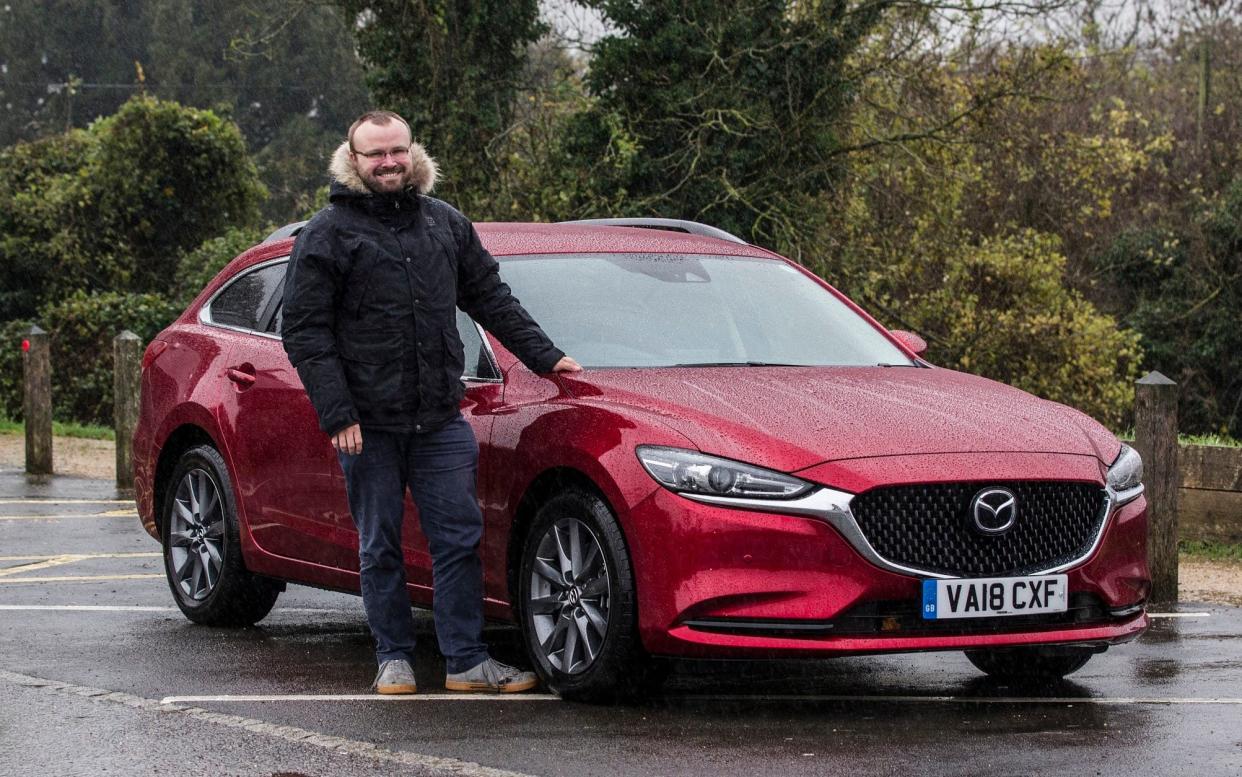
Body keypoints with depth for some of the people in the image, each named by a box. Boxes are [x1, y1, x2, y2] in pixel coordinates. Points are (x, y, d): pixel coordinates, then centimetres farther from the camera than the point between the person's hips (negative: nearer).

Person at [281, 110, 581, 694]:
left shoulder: (446, 224, 13)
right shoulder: (329, 234, -1)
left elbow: (490, 299, 22)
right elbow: (303, 331, -5)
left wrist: (544, 357, 16)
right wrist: (336, 415, -13)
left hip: (441, 420, 3)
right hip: (368, 423, -3)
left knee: (460, 537, 0)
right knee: (380, 547, 6)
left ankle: (467, 661, 4)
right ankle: (394, 658, 16)